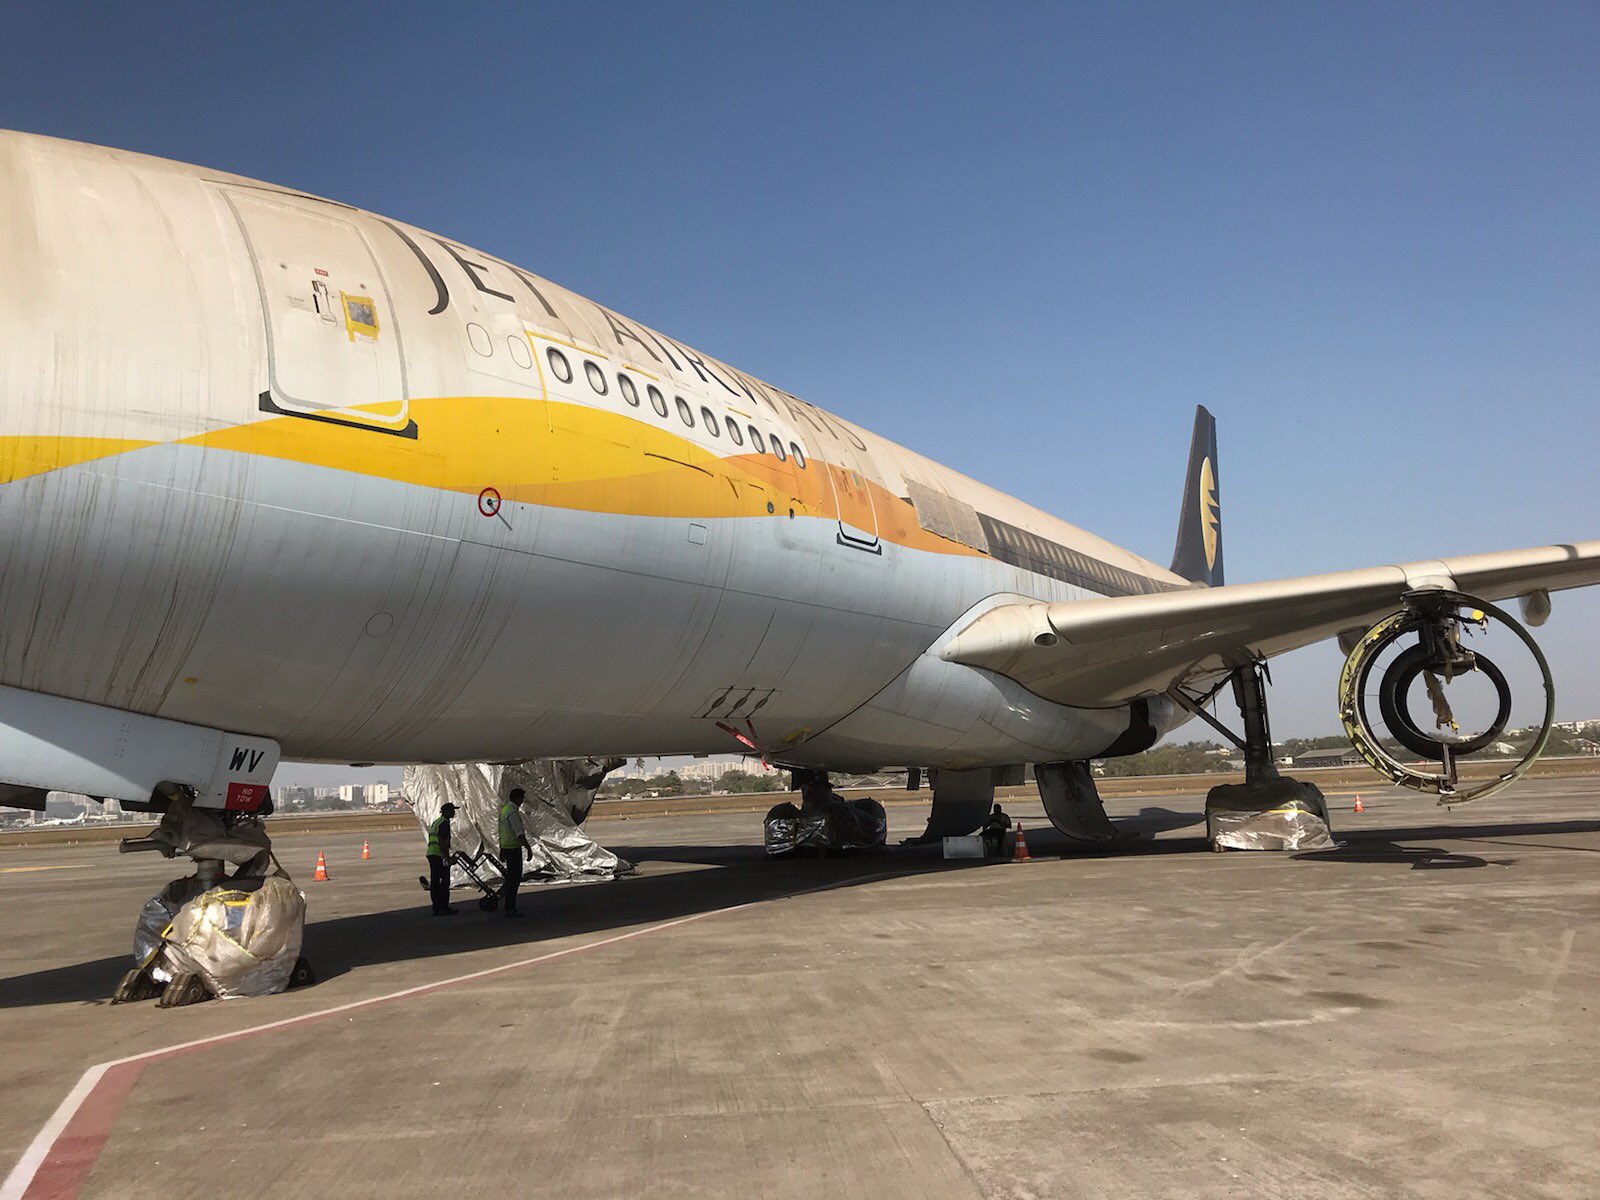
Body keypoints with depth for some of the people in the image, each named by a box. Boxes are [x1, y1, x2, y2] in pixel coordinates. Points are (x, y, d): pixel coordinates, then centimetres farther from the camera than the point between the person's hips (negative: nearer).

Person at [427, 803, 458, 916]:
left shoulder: (435, 822, 20)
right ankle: (444, 908, -7)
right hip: (440, 855, -10)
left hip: (431, 854, 10)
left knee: (434, 881, 9)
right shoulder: (444, 823, -10)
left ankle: (436, 908, 12)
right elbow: (442, 842, -18)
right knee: (445, 881, -6)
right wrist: (447, 857, -18)